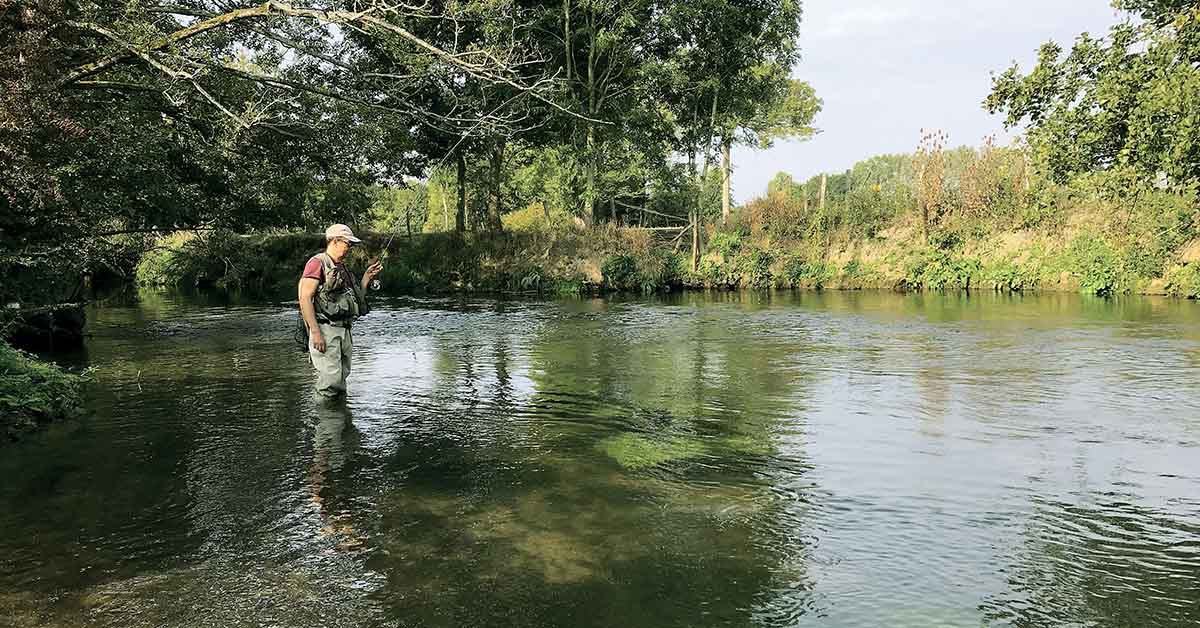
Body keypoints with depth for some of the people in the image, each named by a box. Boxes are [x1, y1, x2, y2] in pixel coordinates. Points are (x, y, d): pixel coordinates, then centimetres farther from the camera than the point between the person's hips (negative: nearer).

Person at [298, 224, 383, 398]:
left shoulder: (343, 268, 20)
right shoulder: (317, 263, -6)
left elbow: (355, 300, 23)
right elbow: (305, 298, -14)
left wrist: (367, 277, 12)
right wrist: (315, 332, -20)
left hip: (344, 331, 9)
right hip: (325, 330, -9)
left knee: (341, 382, 11)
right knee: (330, 383, -13)